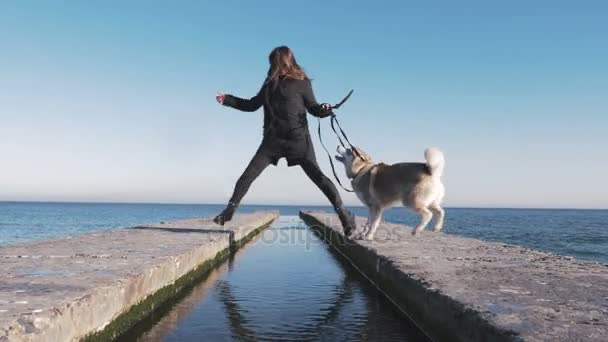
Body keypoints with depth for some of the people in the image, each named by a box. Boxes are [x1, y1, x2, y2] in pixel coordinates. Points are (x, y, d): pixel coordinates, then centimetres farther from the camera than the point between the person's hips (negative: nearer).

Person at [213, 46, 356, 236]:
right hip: (273, 139, 5)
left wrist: (324, 110, -20)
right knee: (248, 174, 0)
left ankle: (343, 212, -2)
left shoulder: (301, 82, -1)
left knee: (317, 176, -8)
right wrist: (228, 100, 15)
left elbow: (312, 107, 2)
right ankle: (230, 210, 11)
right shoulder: (270, 83, 12)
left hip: (298, 139, -4)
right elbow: (252, 105, 20)